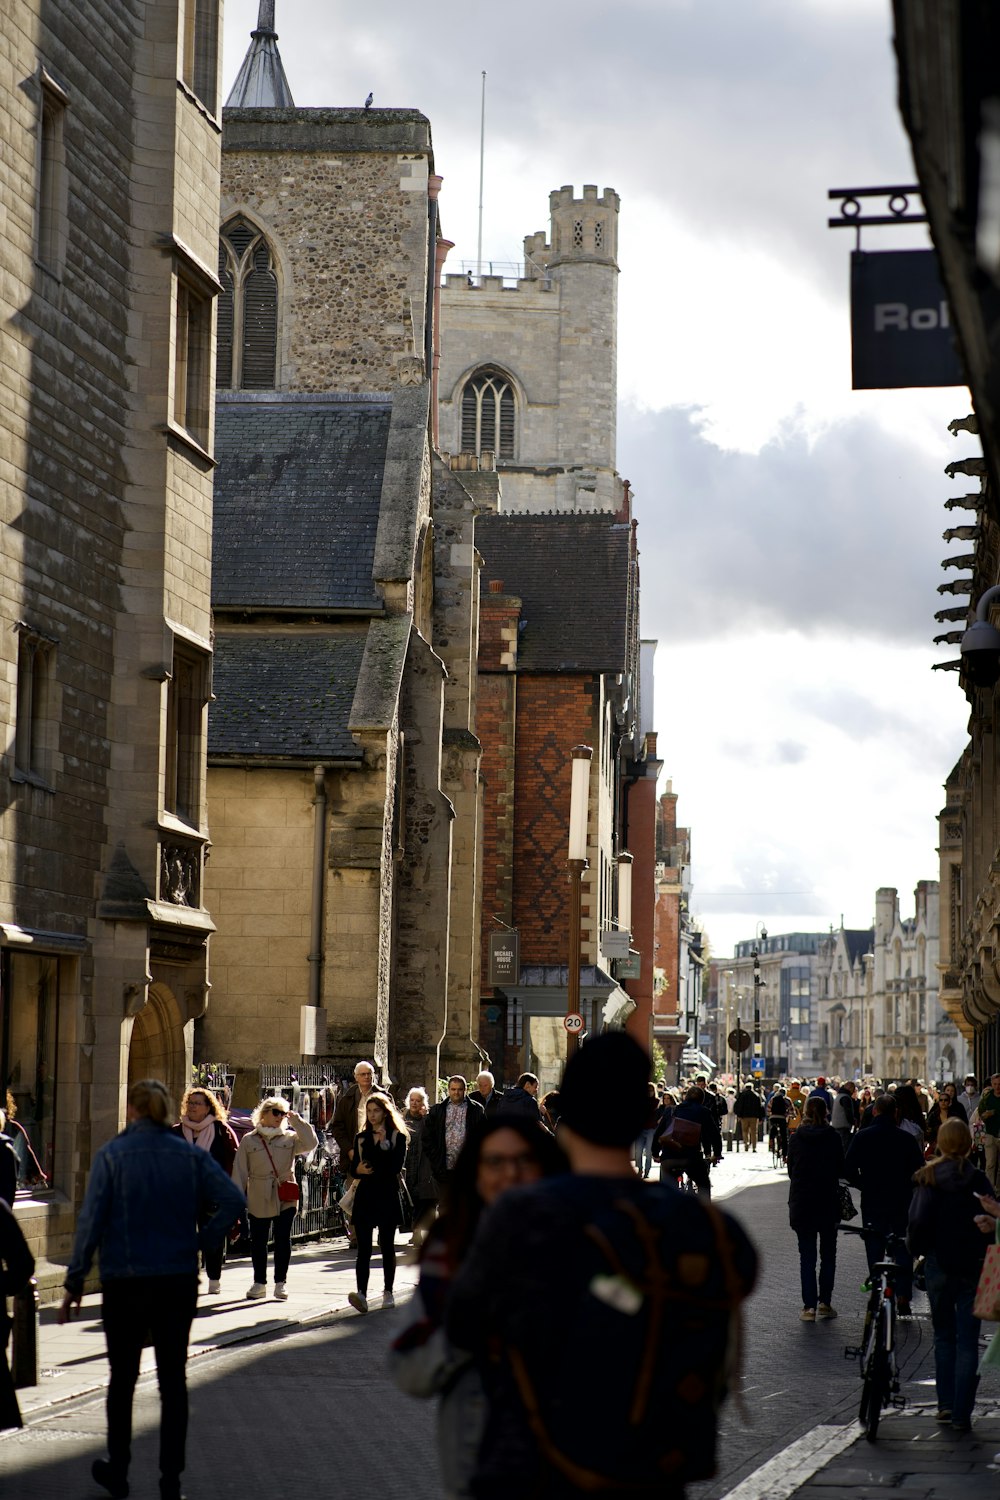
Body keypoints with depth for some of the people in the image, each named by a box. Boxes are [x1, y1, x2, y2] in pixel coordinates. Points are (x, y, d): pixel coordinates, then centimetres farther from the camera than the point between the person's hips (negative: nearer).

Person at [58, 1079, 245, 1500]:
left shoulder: (112, 1155, -7)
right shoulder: (190, 1156, 0)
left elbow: (91, 1221, -9)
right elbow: (232, 1199, -10)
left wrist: (74, 1282, -3)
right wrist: (201, 1241, 0)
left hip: (123, 1282, -1)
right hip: (178, 1280, 1)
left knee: (122, 1378, 14)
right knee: (173, 1378, 8)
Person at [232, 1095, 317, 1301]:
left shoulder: (290, 1138, 7)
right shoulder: (249, 1140, 6)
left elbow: (311, 1143, -12)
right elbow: (240, 1172, 7)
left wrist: (296, 1121, -10)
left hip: (285, 1198, 0)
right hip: (258, 1199, 0)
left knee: (283, 1240, 0)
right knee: (258, 1240, 6)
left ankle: (281, 1282, 8)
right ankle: (259, 1282, 17)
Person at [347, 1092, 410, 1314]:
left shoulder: (398, 1137, 1)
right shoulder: (361, 1138, 14)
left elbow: (396, 1167, -11)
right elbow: (354, 1169, 13)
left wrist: (384, 1143, -11)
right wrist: (358, 1170, -9)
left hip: (387, 1196, -3)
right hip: (365, 1196, 3)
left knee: (387, 1246, 4)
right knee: (363, 1247, -8)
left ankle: (388, 1293, 16)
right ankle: (361, 1294, -19)